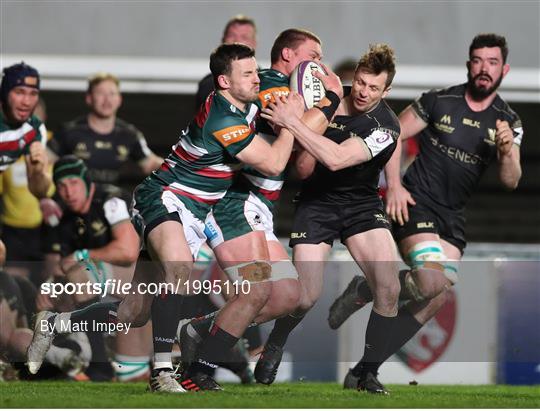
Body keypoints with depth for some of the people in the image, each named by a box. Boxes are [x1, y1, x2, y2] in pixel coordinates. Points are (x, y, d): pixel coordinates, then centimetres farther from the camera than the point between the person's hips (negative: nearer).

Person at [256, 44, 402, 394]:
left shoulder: (386, 126, -19)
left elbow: (337, 159, -33)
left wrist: (292, 122, -31)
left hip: (362, 205, -1)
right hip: (317, 203, 1)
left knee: (389, 288, -19)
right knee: (307, 297, -12)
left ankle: (368, 373, 0)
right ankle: (273, 347, 22)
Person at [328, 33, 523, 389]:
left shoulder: (508, 122, 2)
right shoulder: (439, 102, -8)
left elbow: (511, 182, -4)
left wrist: (507, 152, -24)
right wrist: (394, 185, -10)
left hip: (454, 219, 6)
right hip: (417, 204, -5)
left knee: (436, 300, 1)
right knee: (431, 280, -28)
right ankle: (362, 291, -1)